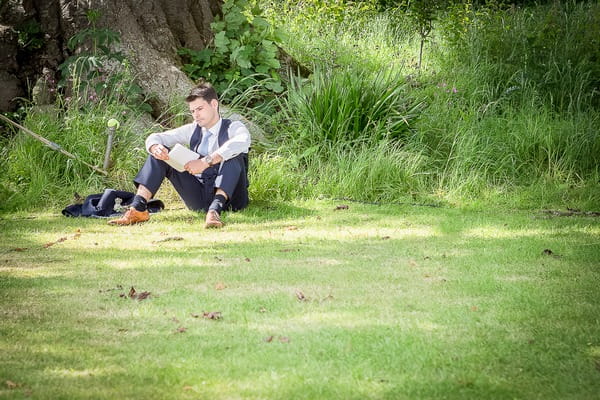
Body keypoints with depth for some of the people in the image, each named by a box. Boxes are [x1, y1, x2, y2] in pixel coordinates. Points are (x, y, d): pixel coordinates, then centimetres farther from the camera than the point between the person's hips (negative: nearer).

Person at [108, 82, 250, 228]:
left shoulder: (234, 128, -4)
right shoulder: (192, 130, 12)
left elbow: (240, 143, -30)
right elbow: (155, 138, 5)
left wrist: (206, 161, -38)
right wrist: (155, 148, -20)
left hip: (228, 197, -5)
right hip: (199, 198, 5)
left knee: (233, 155, -32)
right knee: (159, 155, -3)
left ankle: (215, 209, -50)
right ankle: (138, 208, -22)